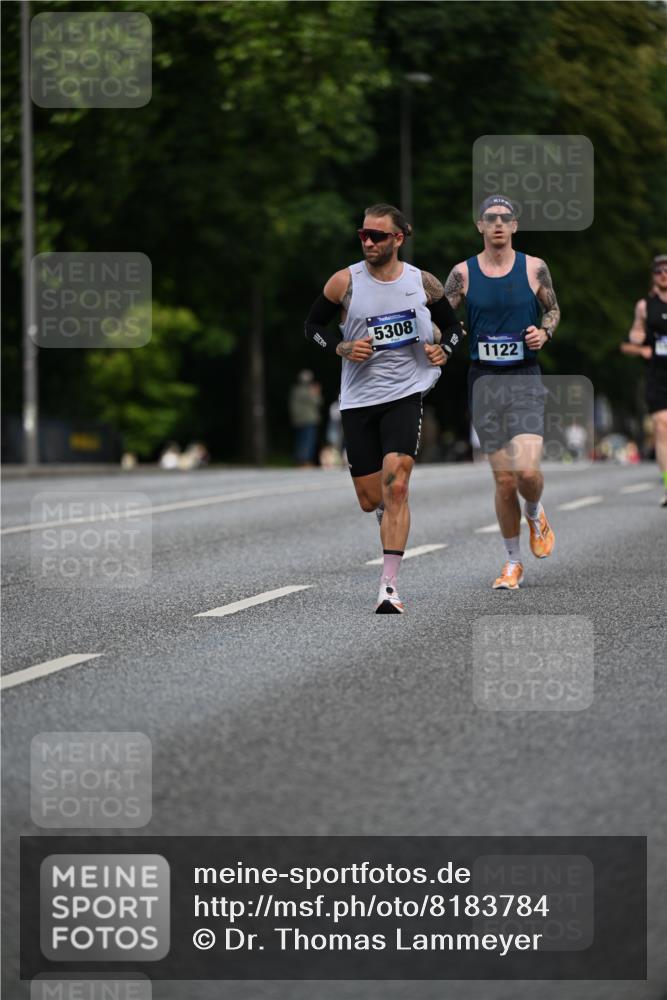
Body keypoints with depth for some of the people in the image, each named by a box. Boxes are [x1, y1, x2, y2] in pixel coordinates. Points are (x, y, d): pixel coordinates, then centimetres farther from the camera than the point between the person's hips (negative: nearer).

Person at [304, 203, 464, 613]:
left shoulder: (423, 283, -1)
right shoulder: (345, 282, -4)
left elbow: (453, 326, 14)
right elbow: (313, 325, 8)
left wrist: (444, 350, -7)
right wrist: (342, 348, -10)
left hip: (406, 394, -1)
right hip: (359, 398, 2)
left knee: (395, 485, -18)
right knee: (370, 500, 5)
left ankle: (389, 586, -18)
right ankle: (391, 515, 44)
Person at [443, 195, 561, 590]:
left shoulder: (534, 268, 2)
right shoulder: (463, 273, 2)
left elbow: (553, 310, 15)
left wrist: (544, 332, -5)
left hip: (525, 379, -1)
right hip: (484, 380, 1)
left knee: (527, 470, -19)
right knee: (504, 479, 1)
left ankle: (536, 513, 17)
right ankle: (513, 562, 17)